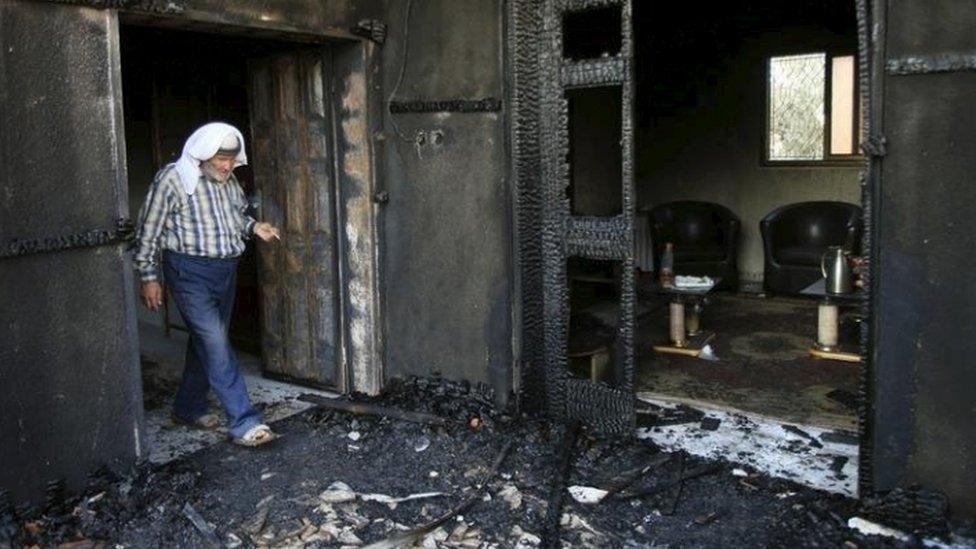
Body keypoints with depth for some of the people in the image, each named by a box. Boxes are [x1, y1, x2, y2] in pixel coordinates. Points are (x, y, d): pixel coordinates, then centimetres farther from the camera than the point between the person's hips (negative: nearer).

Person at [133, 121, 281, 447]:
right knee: (216, 344, -11)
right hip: (190, 271, -7)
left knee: (207, 341, 15)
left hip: (226, 270, 7)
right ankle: (243, 423, -11)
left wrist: (254, 228, 4)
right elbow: (148, 231, -8)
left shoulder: (229, 181, 9)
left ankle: (188, 408, 32)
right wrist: (148, 277, -8)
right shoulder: (173, 179, -11)